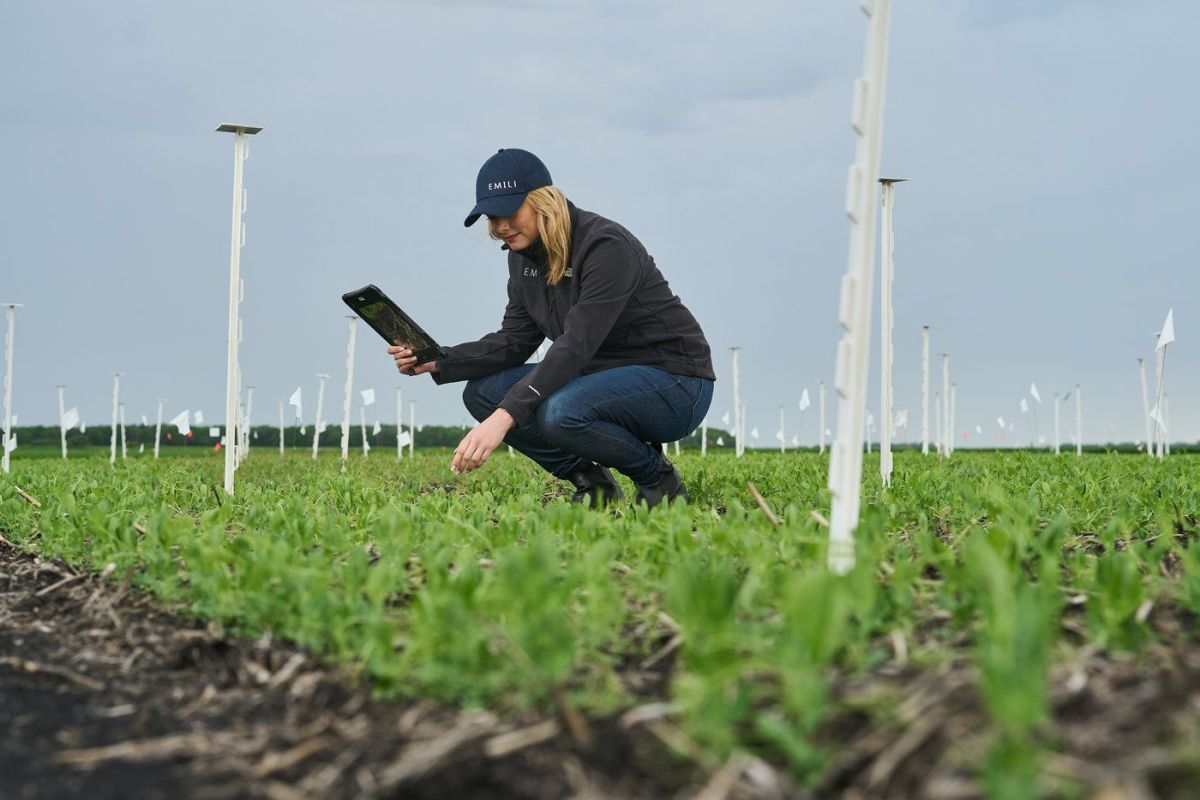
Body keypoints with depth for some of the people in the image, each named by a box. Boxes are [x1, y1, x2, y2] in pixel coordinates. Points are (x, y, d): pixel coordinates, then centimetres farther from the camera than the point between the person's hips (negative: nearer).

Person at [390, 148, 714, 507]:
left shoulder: (606, 246, -24)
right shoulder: (524, 254, 2)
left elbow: (576, 344, -33)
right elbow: (515, 340, 3)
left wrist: (505, 417, -42)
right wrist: (437, 363, -13)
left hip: (674, 383, -8)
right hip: (606, 376, 8)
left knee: (561, 412, -35)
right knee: (482, 391, -4)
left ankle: (660, 481, -9)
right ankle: (589, 480, 5)